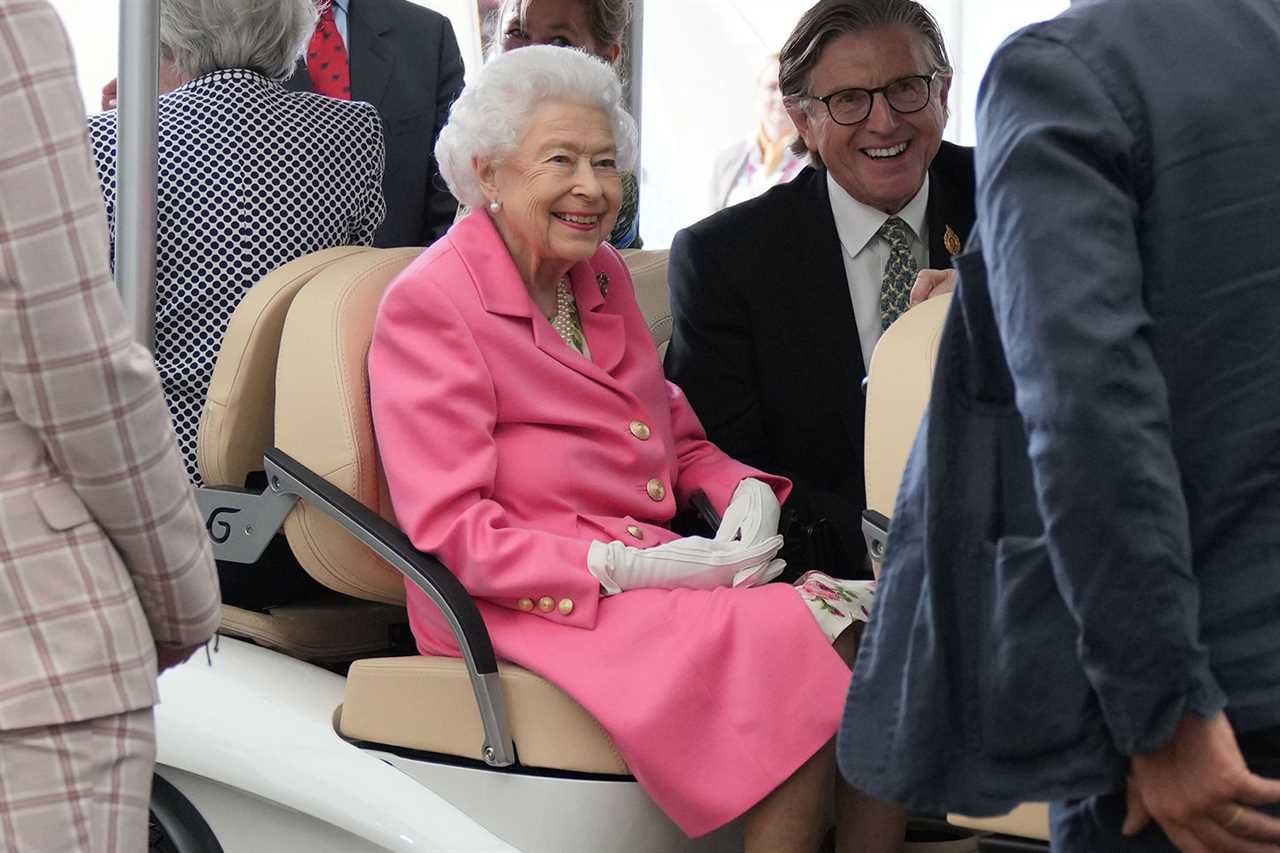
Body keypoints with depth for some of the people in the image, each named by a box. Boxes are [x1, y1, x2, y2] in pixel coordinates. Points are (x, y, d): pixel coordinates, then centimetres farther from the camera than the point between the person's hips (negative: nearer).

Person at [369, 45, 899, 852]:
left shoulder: (603, 275, 18)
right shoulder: (428, 305, -6)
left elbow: (678, 438, 24)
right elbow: (449, 531, -12)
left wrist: (743, 488, 0)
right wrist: (624, 568, -21)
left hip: (653, 570, 7)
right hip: (529, 609, -7)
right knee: (796, 643, -28)